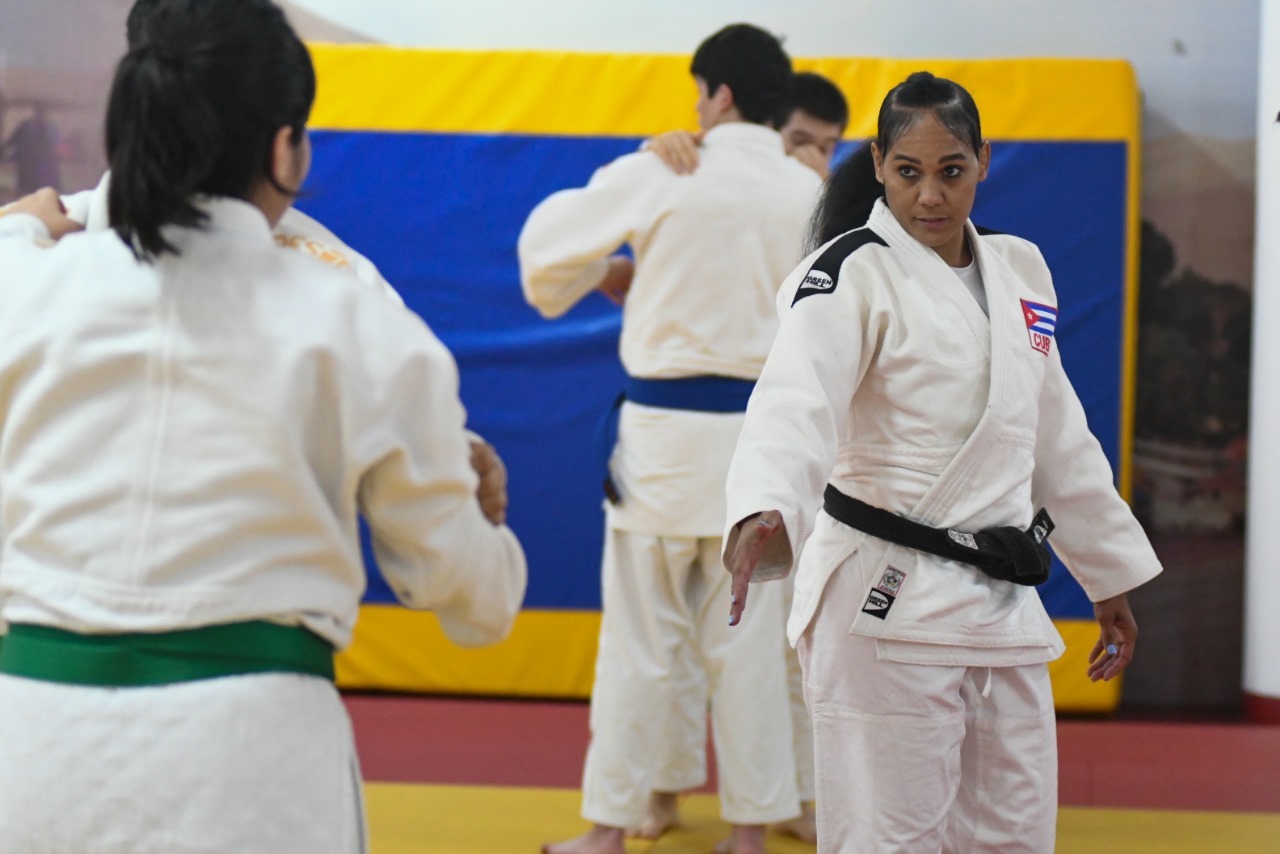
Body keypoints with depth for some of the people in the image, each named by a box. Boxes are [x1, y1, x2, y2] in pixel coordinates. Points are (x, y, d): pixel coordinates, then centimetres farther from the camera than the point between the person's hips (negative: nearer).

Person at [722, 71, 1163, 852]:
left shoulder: (1020, 271, 13)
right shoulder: (852, 275, -10)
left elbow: (1058, 438, 21)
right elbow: (795, 403, -27)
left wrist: (1112, 578, 24)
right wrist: (764, 511, -47)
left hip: (1001, 604, 7)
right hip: (888, 605, -7)